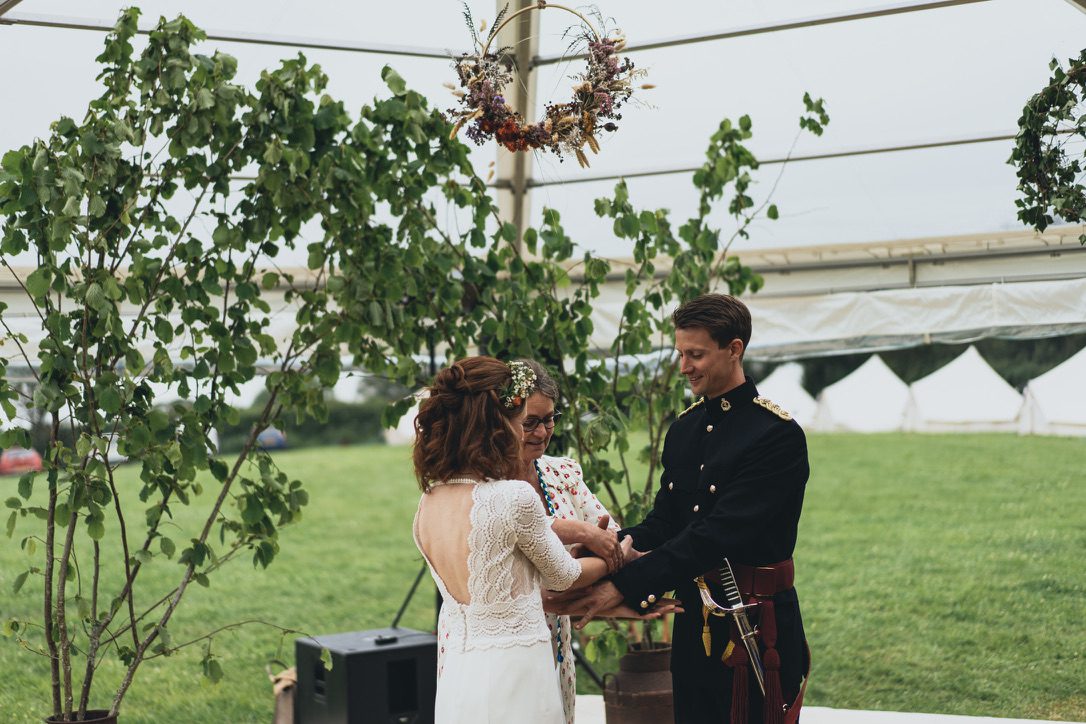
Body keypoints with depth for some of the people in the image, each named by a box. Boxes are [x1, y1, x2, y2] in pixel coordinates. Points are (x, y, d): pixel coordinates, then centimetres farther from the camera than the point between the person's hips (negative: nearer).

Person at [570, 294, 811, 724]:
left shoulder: (778, 435, -15)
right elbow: (664, 522, 8)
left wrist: (625, 586, -26)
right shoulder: (685, 429, 10)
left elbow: (720, 533, -23)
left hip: (755, 628, -7)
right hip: (693, 624, 7)